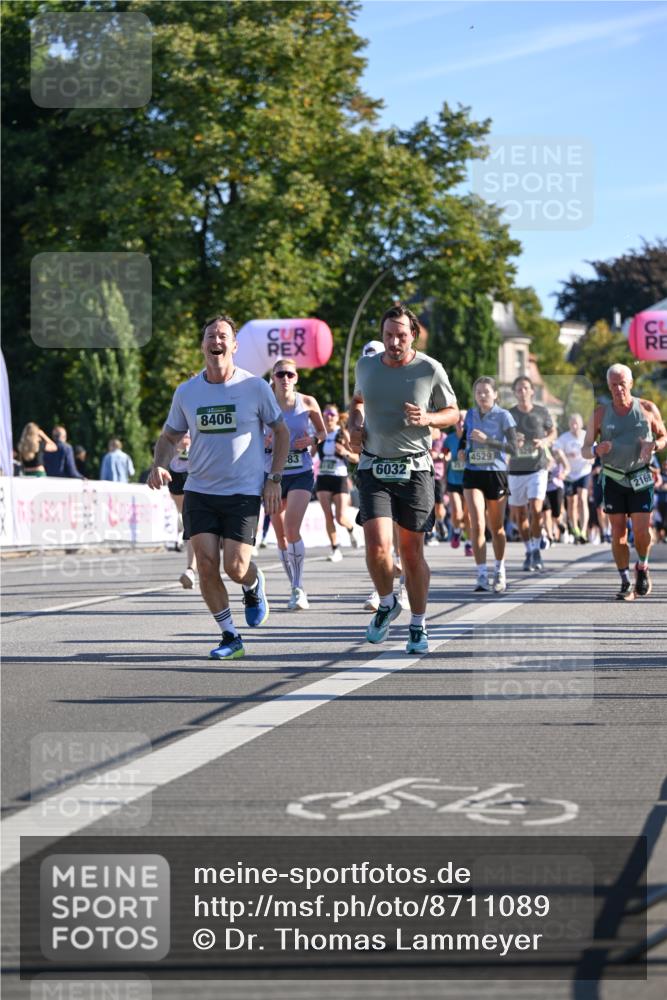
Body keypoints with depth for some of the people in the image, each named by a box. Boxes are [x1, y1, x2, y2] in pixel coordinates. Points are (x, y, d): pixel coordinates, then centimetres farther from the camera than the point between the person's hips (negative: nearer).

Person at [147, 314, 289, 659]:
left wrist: (274, 479, -2)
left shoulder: (255, 387, -4)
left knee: (235, 568, -10)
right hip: (199, 491, 3)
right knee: (207, 566, -7)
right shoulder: (186, 392, 3)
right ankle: (230, 637, 8)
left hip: (244, 492, -3)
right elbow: (169, 436, 15)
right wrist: (159, 465, -5)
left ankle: (255, 585, 27)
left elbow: (281, 432, 7)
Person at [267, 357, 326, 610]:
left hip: (301, 473, -2)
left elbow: (323, 432, 11)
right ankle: (296, 589, 19)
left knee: (292, 528, -18)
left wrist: (312, 440, -10)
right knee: (281, 534, 6)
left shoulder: (308, 403, -2)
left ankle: (298, 589, -13)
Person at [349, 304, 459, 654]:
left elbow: (452, 413, 8)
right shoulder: (366, 366, 4)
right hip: (374, 468, 1)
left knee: (412, 551, 3)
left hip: (415, 470, -1)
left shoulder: (430, 370, -4)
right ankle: (387, 604, 13)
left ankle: (418, 625, 19)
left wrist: (428, 419, -13)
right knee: (377, 546, -15)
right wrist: (354, 425, 6)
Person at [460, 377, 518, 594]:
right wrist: (462, 449, 4)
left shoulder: (503, 416, -5)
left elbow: (513, 448, -13)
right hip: (473, 474, 2)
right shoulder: (470, 415, 7)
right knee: (477, 525, -13)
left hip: (496, 473, -2)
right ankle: (482, 576, -13)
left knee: (496, 528, 9)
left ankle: (500, 572, 28)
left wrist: (487, 440, -23)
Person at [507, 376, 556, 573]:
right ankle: (529, 552, 21)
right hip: (516, 469, 2)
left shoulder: (542, 412, 2)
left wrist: (545, 441, -6)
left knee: (536, 509, -16)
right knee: (519, 514, 5)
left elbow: (552, 432, 16)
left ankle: (536, 551, -3)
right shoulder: (509, 414, 2)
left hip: (538, 468, -2)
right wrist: (512, 442, -15)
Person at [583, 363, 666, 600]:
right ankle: (625, 583, 8)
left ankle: (642, 567, 20)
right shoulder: (600, 414, 1)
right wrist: (597, 450, -21)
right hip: (614, 480, 1)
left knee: (642, 529, -9)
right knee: (618, 532, -2)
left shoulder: (648, 409, 1)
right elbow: (585, 450, 3)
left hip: (641, 478, -1)